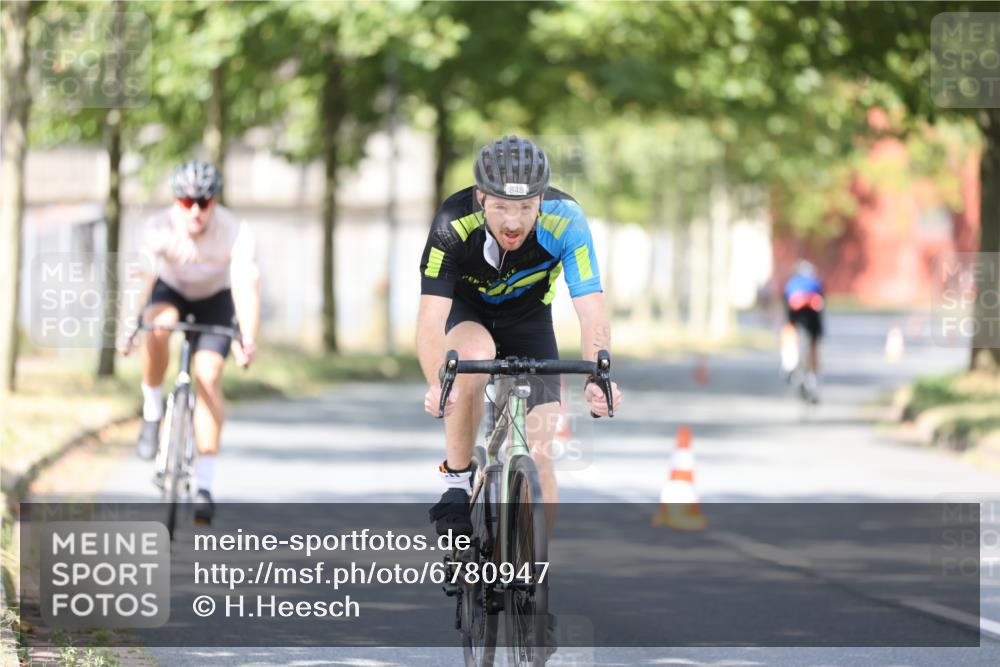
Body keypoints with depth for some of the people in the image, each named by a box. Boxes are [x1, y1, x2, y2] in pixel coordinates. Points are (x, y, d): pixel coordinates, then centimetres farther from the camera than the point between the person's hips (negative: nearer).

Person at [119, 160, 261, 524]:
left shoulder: (236, 233, -31)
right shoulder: (159, 229, -29)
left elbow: (246, 288, -39)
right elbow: (142, 278, -35)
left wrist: (248, 341, -53)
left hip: (215, 299, 0)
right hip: (171, 291, 0)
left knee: (208, 375, -19)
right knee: (158, 326, -36)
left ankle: (204, 483, -14)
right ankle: (152, 412, -14)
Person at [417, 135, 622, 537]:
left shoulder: (564, 222, -32)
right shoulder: (453, 226, -35)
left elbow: (592, 312, -36)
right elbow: (430, 319, -40)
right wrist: (438, 386, -59)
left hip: (528, 320, 1)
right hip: (465, 312, -1)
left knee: (539, 457, -9)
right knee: (475, 355, -36)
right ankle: (456, 482, -18)